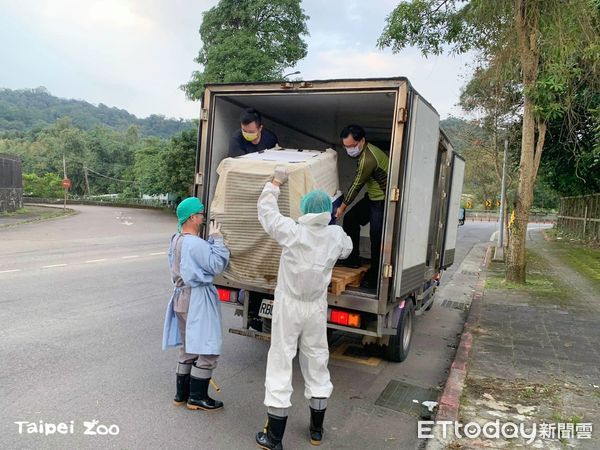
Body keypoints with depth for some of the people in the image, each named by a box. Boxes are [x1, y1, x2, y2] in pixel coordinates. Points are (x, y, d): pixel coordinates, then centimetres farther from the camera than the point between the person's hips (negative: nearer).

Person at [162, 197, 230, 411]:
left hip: (182, 297, 10)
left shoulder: (176, 240, 9)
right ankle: (197, 397, 12)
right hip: (197, 300, -10)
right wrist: (216, 239, -13)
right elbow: (217, 265, -18)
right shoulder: (196, 243, -22)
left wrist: (211, 241, 6)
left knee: (188, 348, 19)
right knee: (208, 349, 2)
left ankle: (182, 393, 28)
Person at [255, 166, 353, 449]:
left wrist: (275, 183, 12)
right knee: (317, 362, 16)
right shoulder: (336, 235, -6)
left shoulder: (292, 231, -16)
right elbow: (347, 249, 17)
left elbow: (266, 211, -1)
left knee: (280, 362, 4)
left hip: (288, 306, -3)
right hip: (316, 309, 4)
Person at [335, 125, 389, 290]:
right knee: (350, 219, 13)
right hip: (373, 196, 11)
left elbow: (357, 185, -17)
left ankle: (374, 277, 5)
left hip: (383, 200, -11)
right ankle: (352, 259, 23)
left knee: (377, 238, -8)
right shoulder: (365, 151, 5)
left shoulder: (368, 159, -26)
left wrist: (342, 207, -6)